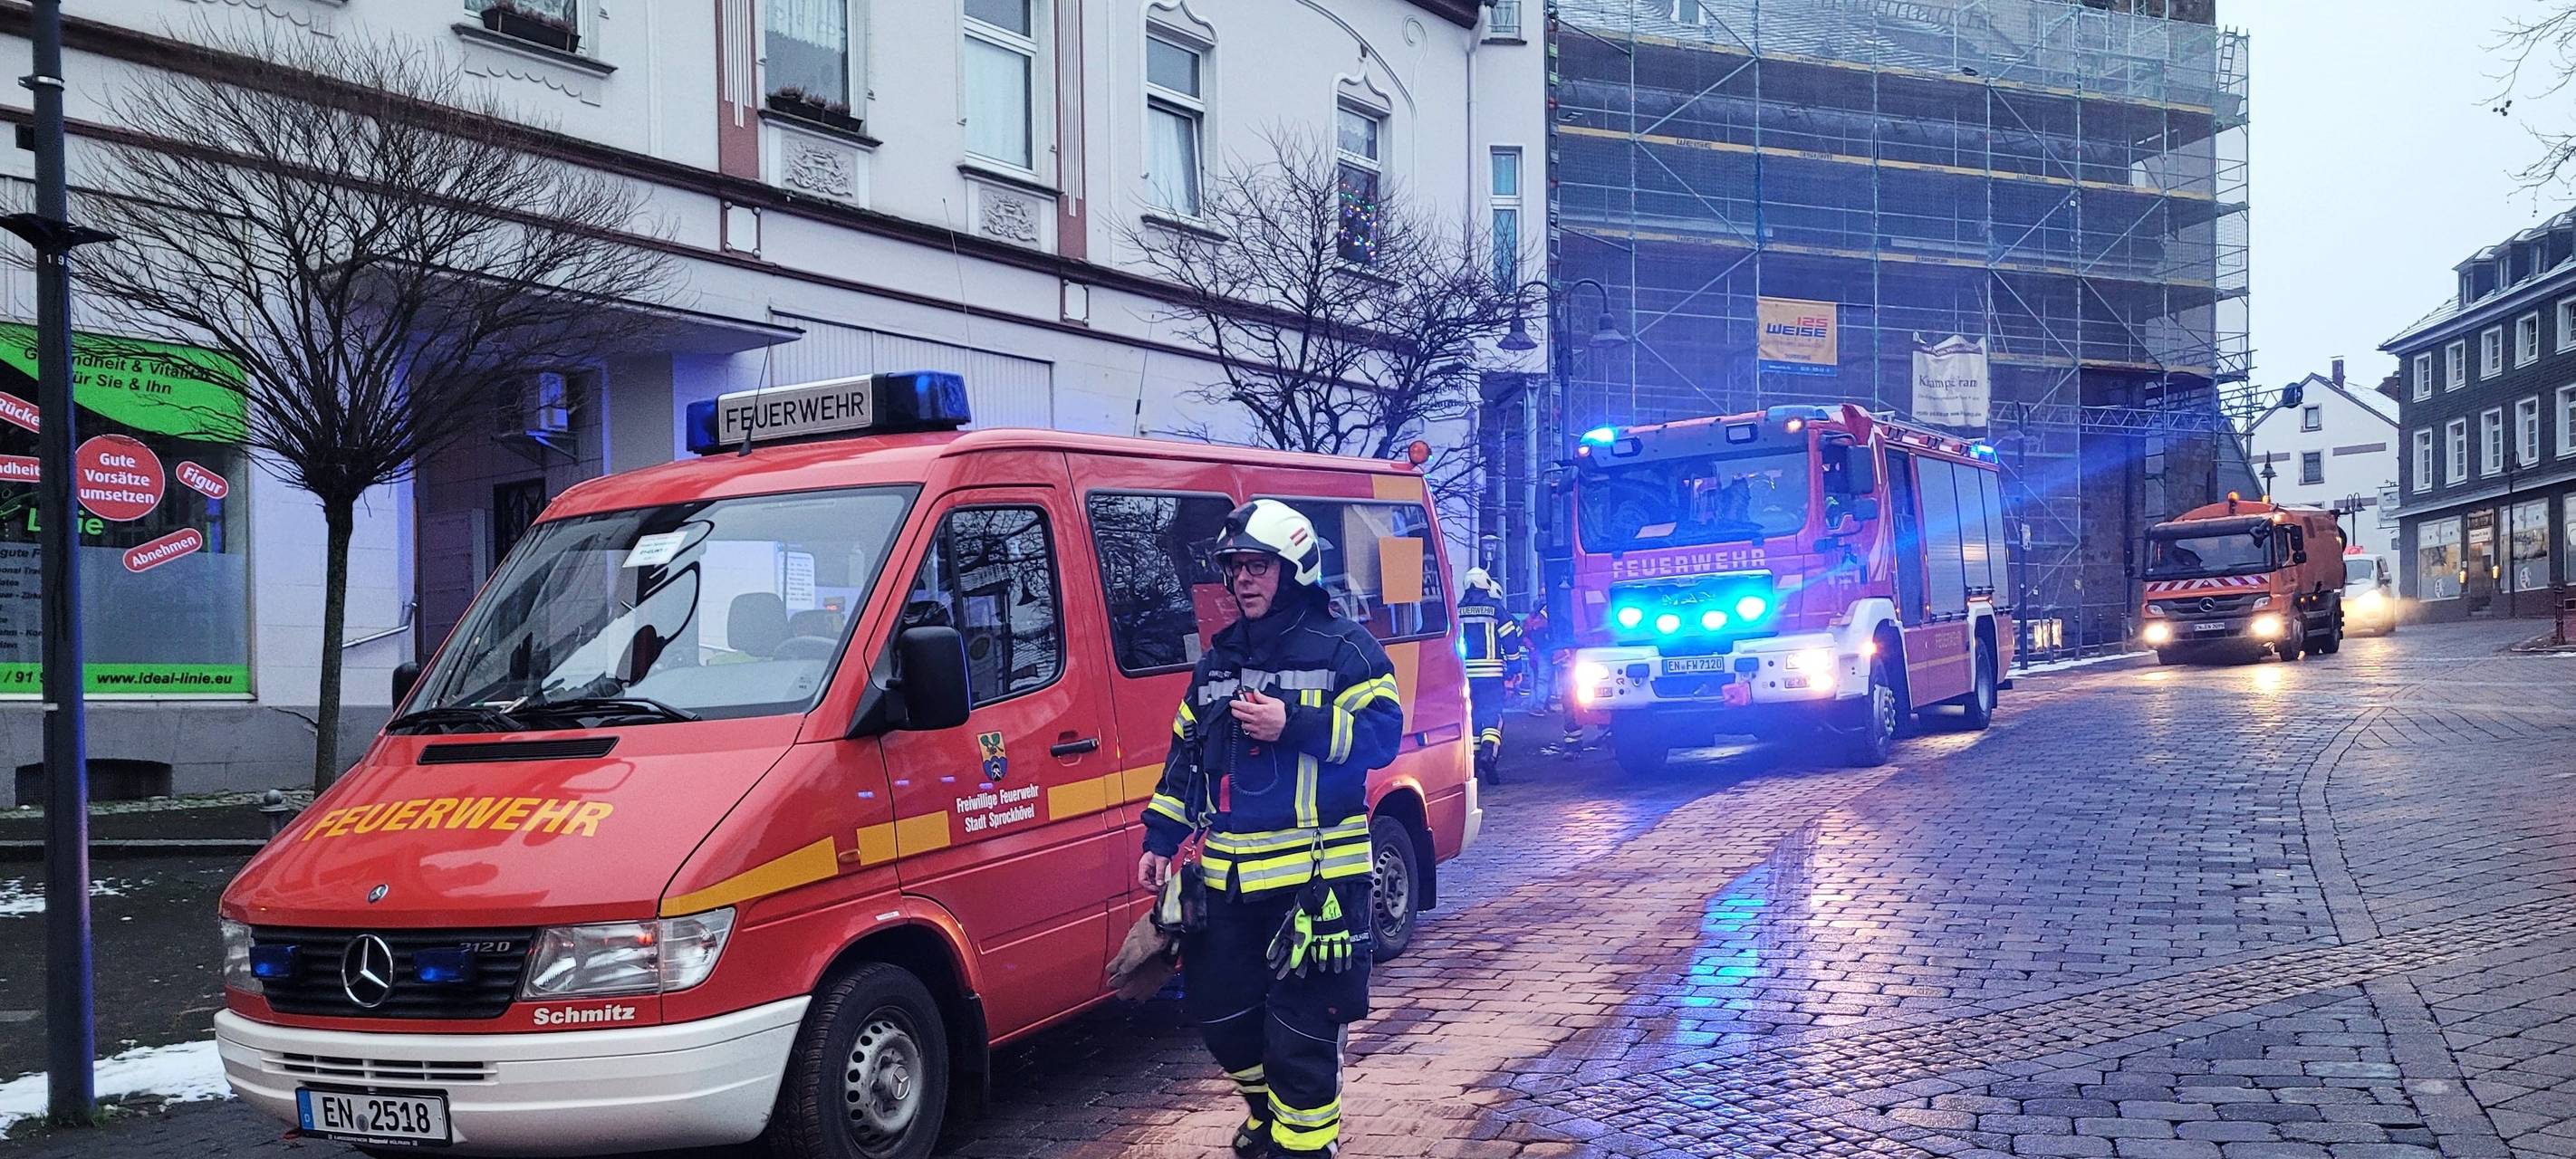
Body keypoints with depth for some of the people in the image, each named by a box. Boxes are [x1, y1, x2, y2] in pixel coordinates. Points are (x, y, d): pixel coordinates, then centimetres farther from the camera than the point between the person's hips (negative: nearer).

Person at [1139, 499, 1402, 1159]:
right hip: (1228, 879, 7)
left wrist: (1293, 725, -23)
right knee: (1219, 1013, 16)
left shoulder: (1343, 650, -4)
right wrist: (1161, 838, 12)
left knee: (1301, 1034, -5)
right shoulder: (1217, 661, 15)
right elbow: (1185, 753, 19)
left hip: (1314, 877, -7)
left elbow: (1383, 734, -13)